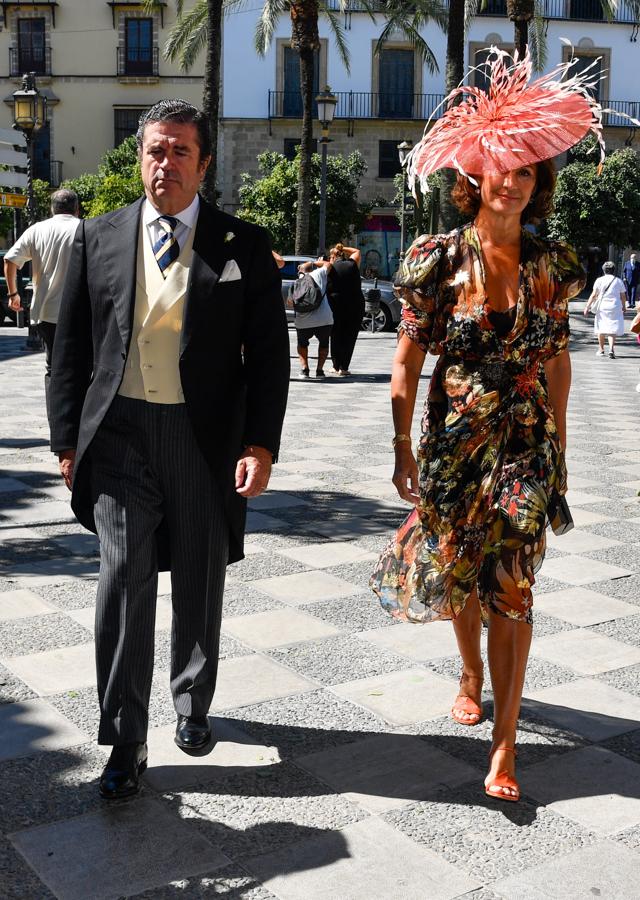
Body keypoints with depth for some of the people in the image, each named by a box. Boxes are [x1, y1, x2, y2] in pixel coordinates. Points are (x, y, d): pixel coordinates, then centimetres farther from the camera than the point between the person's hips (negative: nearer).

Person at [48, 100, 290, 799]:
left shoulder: (243, 246, 1)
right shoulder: (98, 238, 6)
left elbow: (268, 352, 0)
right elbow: (71, 347, 8)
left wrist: (260, 444, -9)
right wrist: (68, 441, 3)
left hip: (205, 438, 0)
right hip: (120, 433, 1)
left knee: (200, 586, 13)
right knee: (123, 581, -4)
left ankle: (192, 704, 36)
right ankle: (125, 742, 9)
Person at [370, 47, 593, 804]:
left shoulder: (550, 263, -2)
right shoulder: (440, 259, -8)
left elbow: (557, 358, 7)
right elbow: (407, 360, -5)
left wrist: (559, 445, 8)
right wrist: (402, 449, -7)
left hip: (525, 444, 0)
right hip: (452, 439, 0)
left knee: (509, 584, -3)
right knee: (458, 571, 15)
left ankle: (504, 743, 5)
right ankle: (471, 675, 45)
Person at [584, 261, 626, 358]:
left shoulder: (599, 280, 1)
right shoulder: (618, 281, 5)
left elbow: (593, 295, -3)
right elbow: (623, 296, 9)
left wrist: (587, 307, 2)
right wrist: (623, 308, 23)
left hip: (602, 307, 0)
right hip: (615, 307, 0)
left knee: (601, 328, 14)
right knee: (612, 329, 1)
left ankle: (601, 349, 23)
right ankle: (611, 348, -18)